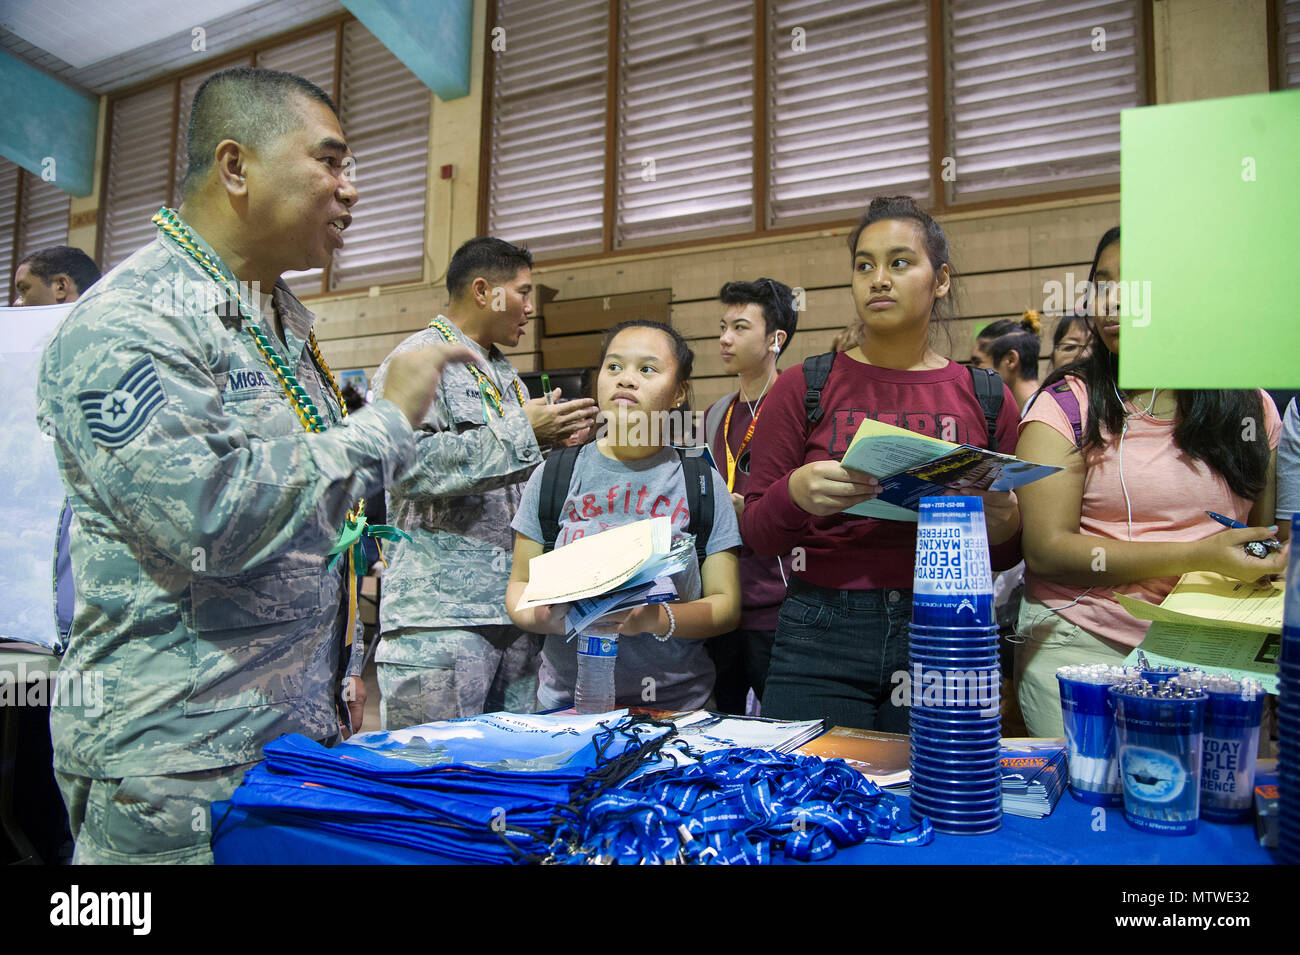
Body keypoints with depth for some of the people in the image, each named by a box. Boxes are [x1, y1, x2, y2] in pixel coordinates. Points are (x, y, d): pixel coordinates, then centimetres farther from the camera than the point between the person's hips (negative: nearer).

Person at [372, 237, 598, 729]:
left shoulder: (506, 374, 22)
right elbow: (408, 464, -23)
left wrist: (553, 440, 10)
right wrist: (522, 432, -16)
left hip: (514, 606, 9)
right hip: (440, 612, -8)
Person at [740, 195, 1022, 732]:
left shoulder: (986, 397, 7)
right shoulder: (804, 387, 2)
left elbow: (1005, 558, 13)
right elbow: (756, 533, 0)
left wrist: (1004, 524, -9)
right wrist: (795, 492, -20)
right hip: (822, 638, -1)